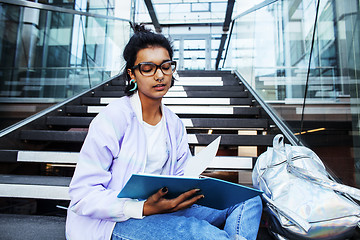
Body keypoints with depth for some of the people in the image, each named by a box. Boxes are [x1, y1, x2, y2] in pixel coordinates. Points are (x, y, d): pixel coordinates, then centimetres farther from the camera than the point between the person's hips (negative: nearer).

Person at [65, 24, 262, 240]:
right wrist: (144, 209, -27)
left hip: (159, 211, 7)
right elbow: (82, 194, -15)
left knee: (249, 201, -7)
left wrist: (193, 189, -12)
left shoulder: (175, 125, 9)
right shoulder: (114, 118, -12)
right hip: (111, 222, -6)